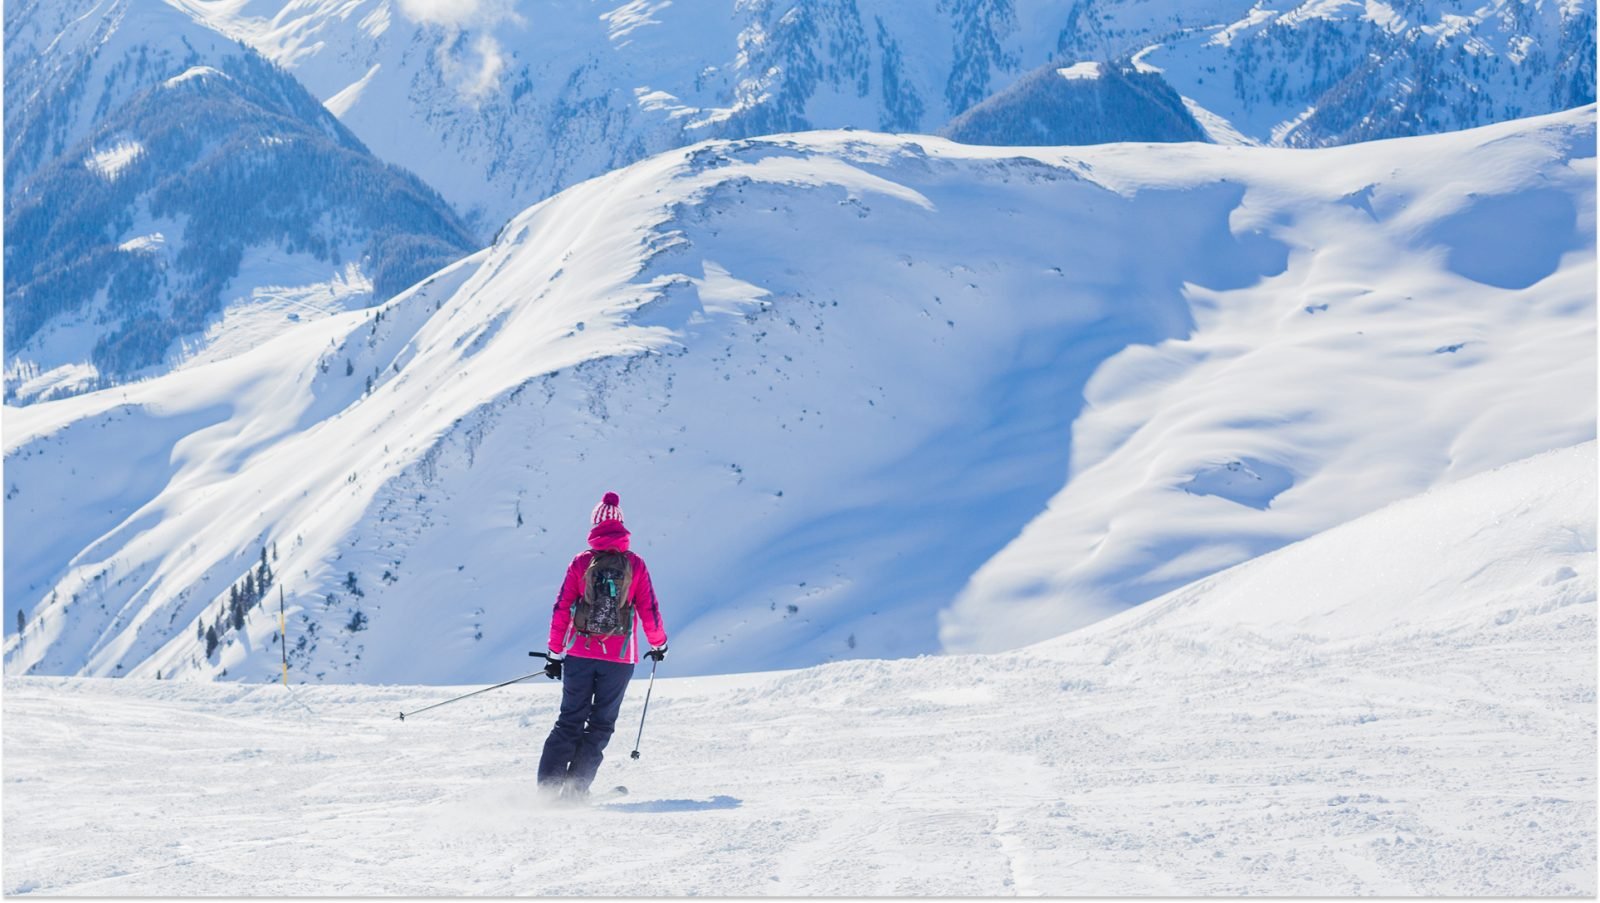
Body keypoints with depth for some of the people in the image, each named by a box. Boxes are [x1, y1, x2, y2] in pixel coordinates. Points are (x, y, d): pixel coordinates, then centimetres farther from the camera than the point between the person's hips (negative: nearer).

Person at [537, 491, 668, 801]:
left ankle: (548, 785, 4)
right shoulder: (635, 565, -4)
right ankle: (575, 788, 1)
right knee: (600, 724, 9)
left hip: (579, 655, 1)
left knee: (570, 721, 12)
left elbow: (561, 610, -3)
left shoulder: (581, 562, -3)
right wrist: (658, 644, 16)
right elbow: (649, 610, -1)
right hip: (619, 659, -1)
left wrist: (555, 653, 5)